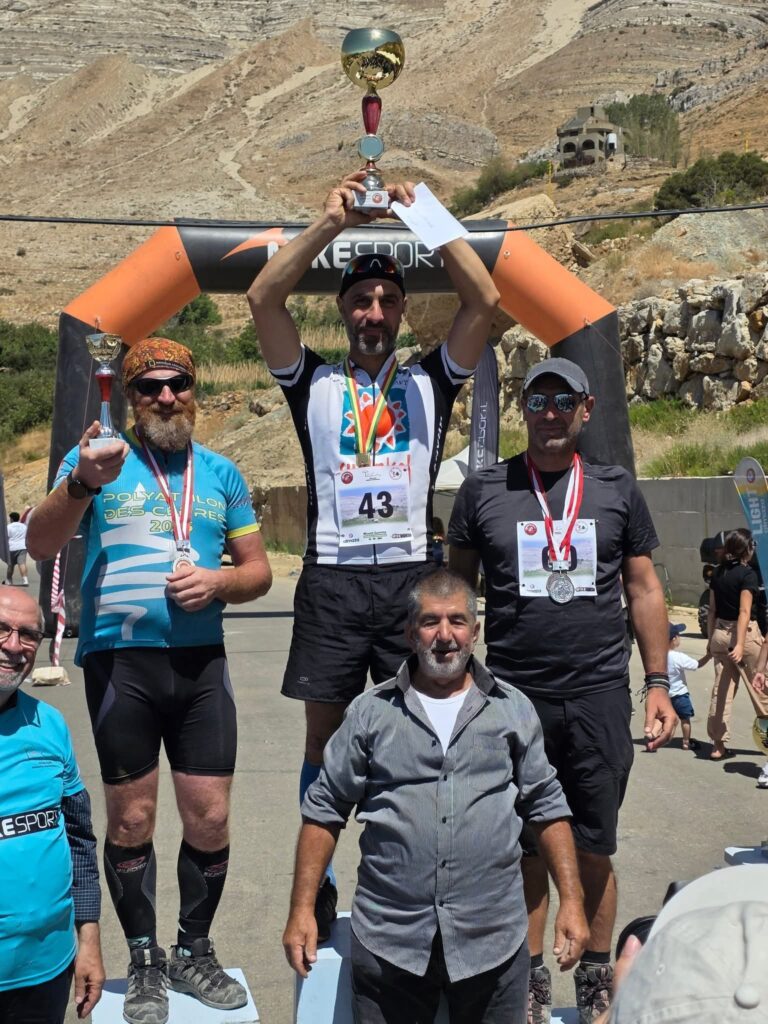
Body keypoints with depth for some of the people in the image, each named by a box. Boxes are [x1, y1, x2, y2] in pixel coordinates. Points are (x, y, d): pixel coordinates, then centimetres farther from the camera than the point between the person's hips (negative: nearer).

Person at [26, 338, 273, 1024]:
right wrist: (82, 483, -28)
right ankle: (144, 962, 25)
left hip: (201, 663, 3)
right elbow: (40, 546, -10)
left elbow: (258, 571, 14)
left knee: (211, 819, 4)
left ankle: (194, 953, 26)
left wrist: (218, 583, -8)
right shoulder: (98, 457, 3)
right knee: (131, 819, 5)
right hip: (119, 662, -2)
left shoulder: (221, 473, 12)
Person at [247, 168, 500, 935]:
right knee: (325, 737, 6)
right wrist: (332, 222, -7)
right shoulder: (314, 382, 10)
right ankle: (318, 888, 19)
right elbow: (263, 299, -3)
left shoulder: (431, 380, 11)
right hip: (331, 580, 0)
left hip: (410, 577, 0)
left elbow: (483, 300, -2)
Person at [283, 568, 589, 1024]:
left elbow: (547, 809, 8)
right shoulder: (371, 712, 1)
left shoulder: (513, 709, 4)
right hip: (388, 941, 0)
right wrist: (303, 909, 0)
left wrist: (572, 901, 2)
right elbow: (325, 812, 4)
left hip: (493, 940, 1)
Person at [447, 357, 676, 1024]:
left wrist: (658, 683, 3)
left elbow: (644, 590, 9)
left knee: (595, 851, 9)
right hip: (514, 698, 0)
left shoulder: (617, 490, 6)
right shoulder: (483, 491, 3)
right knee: (526, 849, 9)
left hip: (600, 698, 1)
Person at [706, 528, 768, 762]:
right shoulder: (747, 574, -12)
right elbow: (744, 612, -19)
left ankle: (718, 745, 6)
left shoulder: (718, 573, 7)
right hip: (744, 633, -6)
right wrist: (740, 644, -24)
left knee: (721, 689, 6)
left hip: (720, 633, 6)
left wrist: (711, 638, 19)